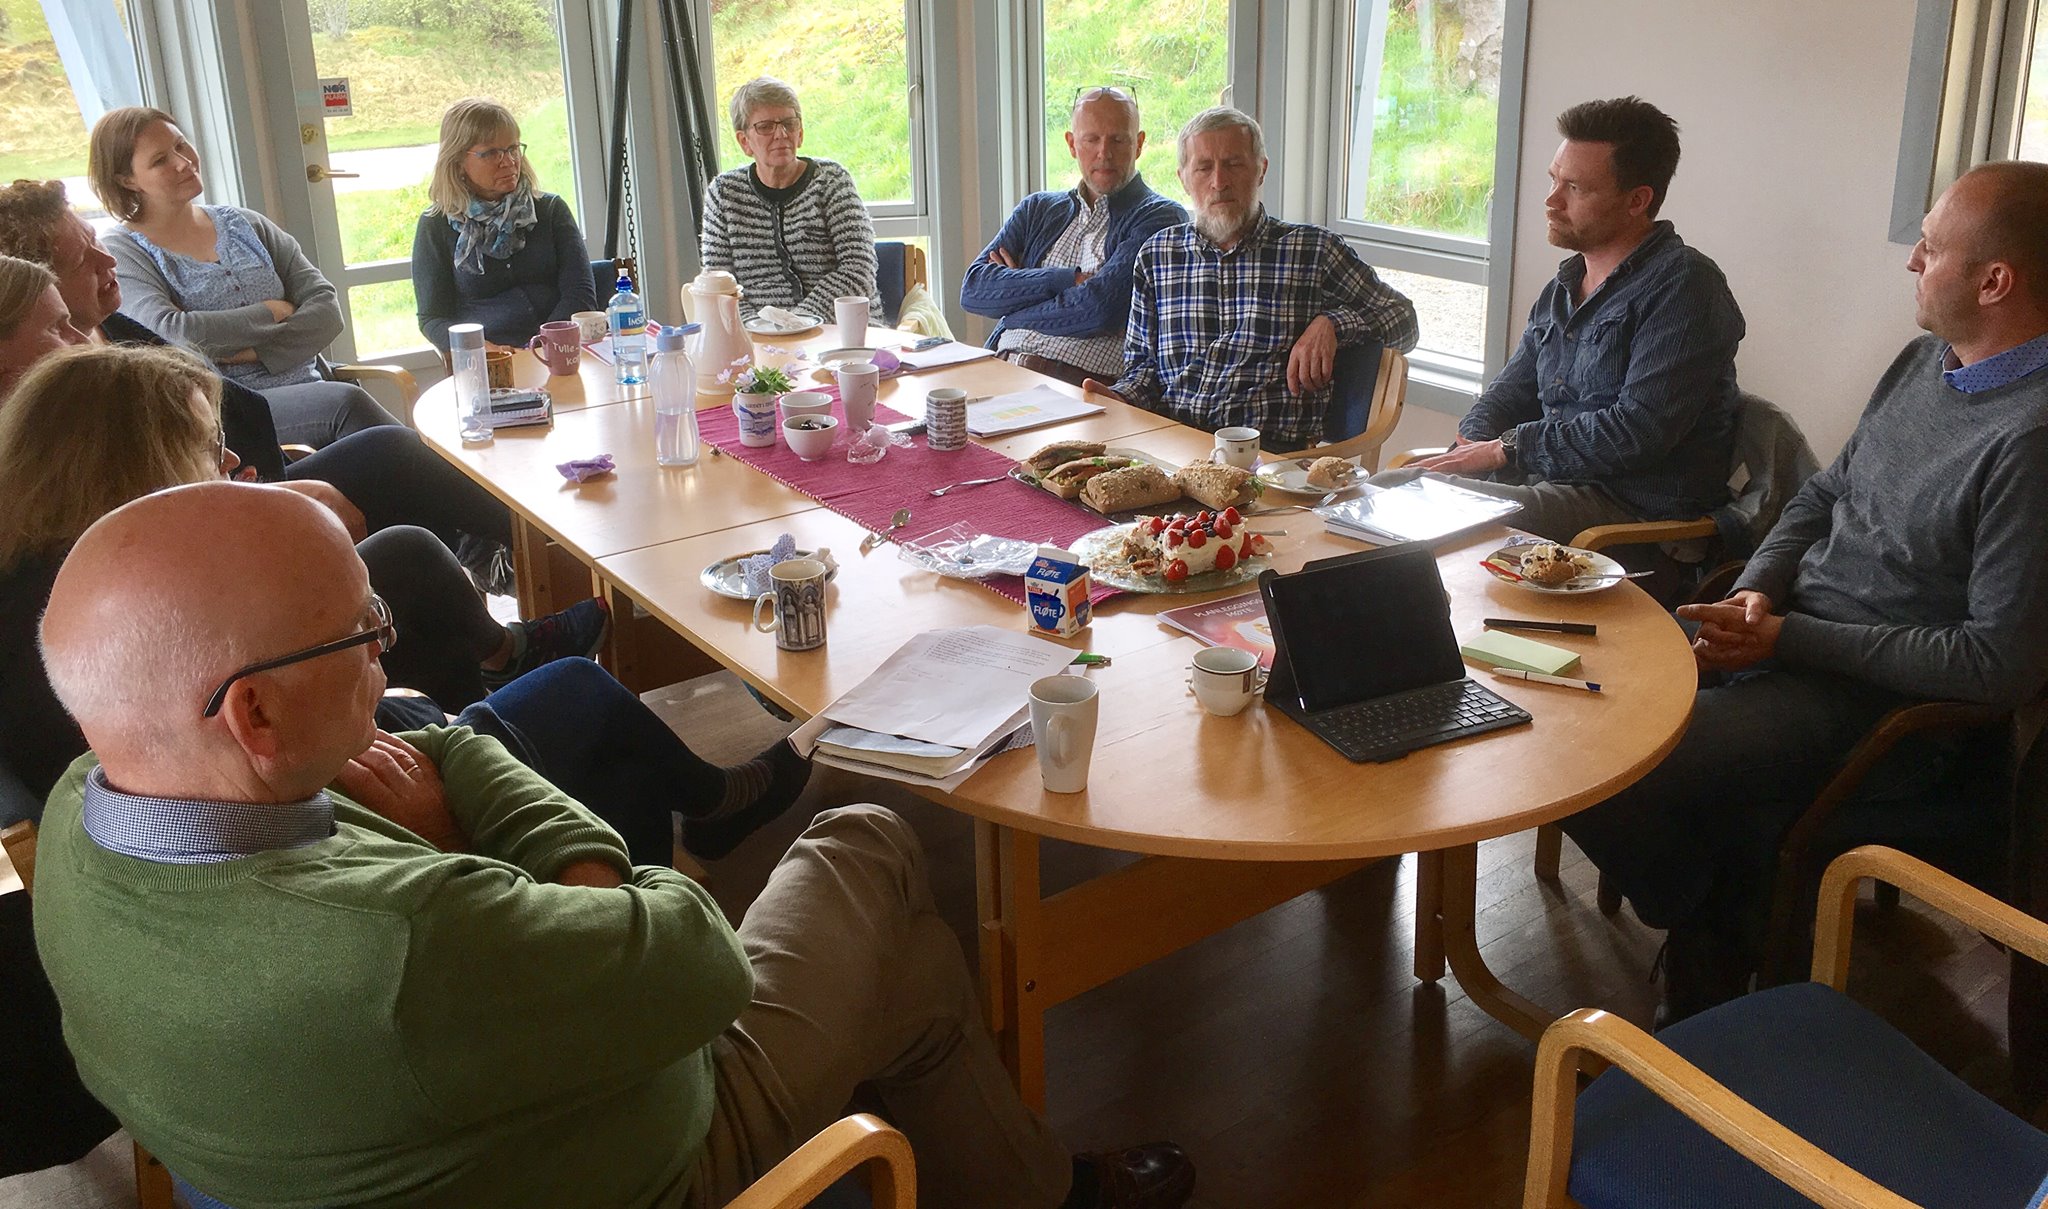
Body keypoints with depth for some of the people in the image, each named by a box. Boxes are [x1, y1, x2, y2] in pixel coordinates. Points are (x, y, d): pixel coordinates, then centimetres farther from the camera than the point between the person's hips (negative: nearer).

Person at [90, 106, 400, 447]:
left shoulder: (244, 225, 19)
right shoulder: (125, 253, 5)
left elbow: (327, 310, 9)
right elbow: (169, 332, -14)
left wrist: (257, 352, -8)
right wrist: (272, 312, -3)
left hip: (307, 390, 4)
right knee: (345, 402, -33)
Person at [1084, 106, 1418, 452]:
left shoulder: (1314, 250, 7)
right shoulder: (1155, 255, 17)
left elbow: (1402, 317, 13)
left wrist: (1332, 324, -7)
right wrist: (1120, 398, -4)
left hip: (1274, 451, -2)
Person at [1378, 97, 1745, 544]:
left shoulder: (1682, 286, -11)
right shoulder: (1564, 286, 18)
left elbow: (1638, 432, -20)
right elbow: (1510, 390, 21)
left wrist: (1504, 449, -14)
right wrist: (1471, 447, -3)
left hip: (1639, 506, -8)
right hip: (1548, 475, 8)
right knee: (1383, 488, -5)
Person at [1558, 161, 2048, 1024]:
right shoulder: (1923, 363, 8)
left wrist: (1788, 639, -18)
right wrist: (1754, 593, -3)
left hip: (1877, 696, -9)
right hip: (1785, 626, 9)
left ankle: (1713, 945, 10)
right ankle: (1720, 934, 10)